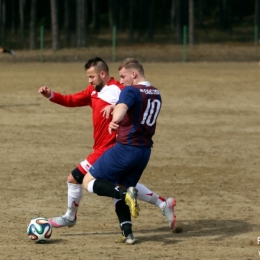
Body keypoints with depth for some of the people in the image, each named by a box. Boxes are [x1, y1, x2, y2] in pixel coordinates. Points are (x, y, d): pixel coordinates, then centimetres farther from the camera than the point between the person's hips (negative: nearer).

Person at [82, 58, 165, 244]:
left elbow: (122, 106, -35)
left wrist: (115, 120, -55)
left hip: (126, 148, -8)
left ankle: (126, 193, -22)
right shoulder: (156, 94, 15)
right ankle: (127, 234, 5)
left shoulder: (131, 91, -11)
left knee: (89, 182, 0)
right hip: (145, 150, 8)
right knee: (121, 190, 20)